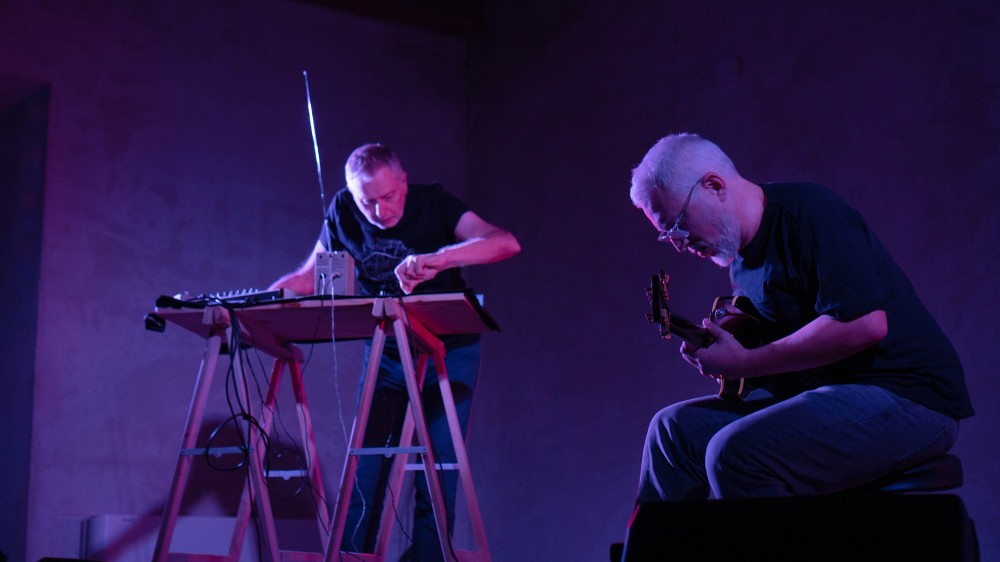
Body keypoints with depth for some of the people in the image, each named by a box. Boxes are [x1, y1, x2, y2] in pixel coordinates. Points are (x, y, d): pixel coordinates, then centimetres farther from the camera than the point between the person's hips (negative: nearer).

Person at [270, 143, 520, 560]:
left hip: (447, 353, -3)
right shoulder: (343, 212, -5)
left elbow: (506, 243, -29)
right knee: (362, 475, -1)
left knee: (435, 477, -5)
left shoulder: (433, 204, -15)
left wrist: (438, 259, -44)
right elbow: (310, 277, 4)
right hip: (385, 356, 3)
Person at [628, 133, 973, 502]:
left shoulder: (809, 212, -14)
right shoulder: (743, 257, 13)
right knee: (677, 428, 4)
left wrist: (744, 364, -19)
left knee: (734, 453, -27)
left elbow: (866, 322, -25)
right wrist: (714, 349, 2)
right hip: (823, 393, 9)